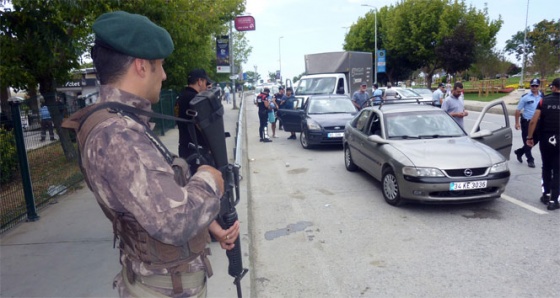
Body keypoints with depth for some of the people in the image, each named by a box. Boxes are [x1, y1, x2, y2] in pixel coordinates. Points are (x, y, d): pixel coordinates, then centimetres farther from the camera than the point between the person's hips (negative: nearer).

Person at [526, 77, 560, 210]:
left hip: (545, 140, 1)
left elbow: (533, 121, -6)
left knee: (546, 168, 18)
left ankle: (546, 194, 23)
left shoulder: (544, 101, -1)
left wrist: (529, 137, 3)